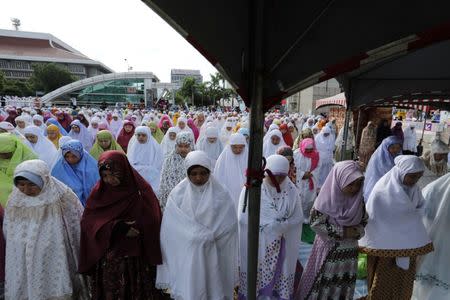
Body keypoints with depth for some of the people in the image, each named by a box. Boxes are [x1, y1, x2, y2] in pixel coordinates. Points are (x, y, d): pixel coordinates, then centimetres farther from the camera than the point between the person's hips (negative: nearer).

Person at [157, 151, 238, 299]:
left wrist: (208, 236, -13)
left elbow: (230, 223, -5)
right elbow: (172, 226, -6)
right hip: (186, 255, 0)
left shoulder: (221, 194, -4)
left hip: (213, 256, 1)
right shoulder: (178, 194, -4)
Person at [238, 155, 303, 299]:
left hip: (282, 247, 3)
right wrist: (275, 223, -18)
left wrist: (281, 226, -19)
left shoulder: (291, 190, -7)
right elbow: (243, 218, -18)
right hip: (255, 245, -2)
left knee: (278, 279, 16)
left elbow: (298, 217, -2)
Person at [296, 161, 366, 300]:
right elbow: (316, 223, -20)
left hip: (349, 251, 5)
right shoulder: (327, 199, -21)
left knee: (344, 287, 21)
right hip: (329, 251, -5)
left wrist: (357, 231, -13)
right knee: (323, 285, 10)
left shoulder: (358, 199, -4)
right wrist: (342, 232, -21)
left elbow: (364, 221, 8)